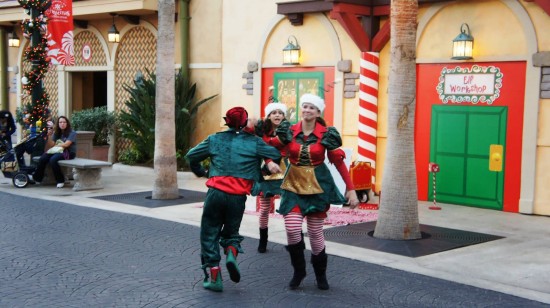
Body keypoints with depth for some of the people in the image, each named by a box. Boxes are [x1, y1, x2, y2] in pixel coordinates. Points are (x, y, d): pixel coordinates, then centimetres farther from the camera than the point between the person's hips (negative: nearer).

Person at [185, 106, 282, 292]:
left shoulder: (214, 139, 11)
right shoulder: (254, 141, 7)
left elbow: (191, 156, 15)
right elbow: (275, 155, 6)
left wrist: (200, 172, 32)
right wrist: (262, 173, 20)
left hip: (216, 192, 0)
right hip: (238, 196, 0)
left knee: (210, 234, 11)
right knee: (231, 232, 22)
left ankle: (213, 277, 6)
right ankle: (231, 254, -8)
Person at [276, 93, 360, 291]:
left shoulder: (326, 134, -5)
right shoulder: (289, 132, -1)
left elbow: (339, 163, -3)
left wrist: (351, 189, -5)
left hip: (318, 186, -1)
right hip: (293, 185, 1)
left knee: (315, 231, 3)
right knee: (292, 229, -11)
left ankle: (320, 273, 25)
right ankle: (299, 270, 12)